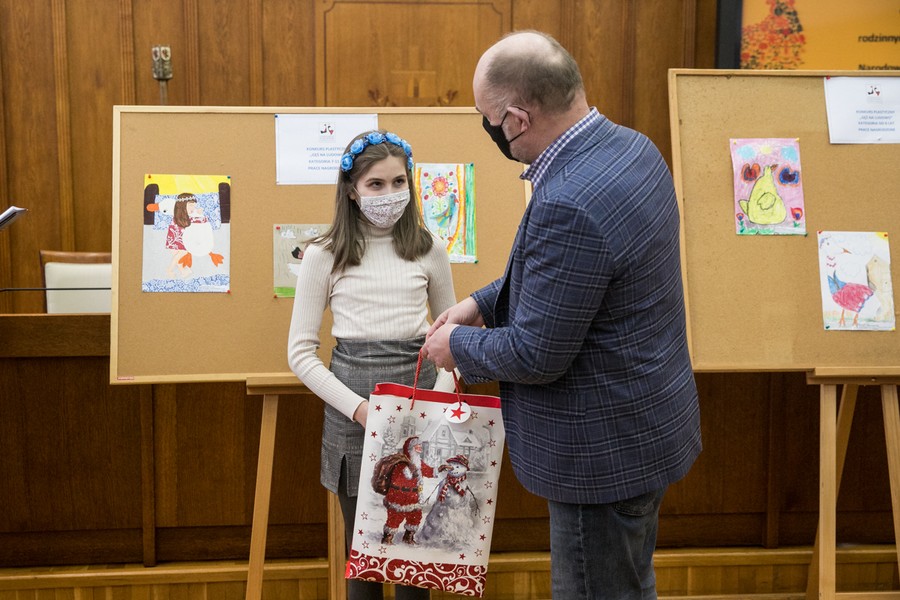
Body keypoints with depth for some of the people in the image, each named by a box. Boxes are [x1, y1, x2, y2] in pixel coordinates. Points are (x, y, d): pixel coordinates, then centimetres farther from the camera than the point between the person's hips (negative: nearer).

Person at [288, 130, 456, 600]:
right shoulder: (323, 256, -2)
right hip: (351, 410, -1)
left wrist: (442, 393, -4)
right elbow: (301, 352, -2)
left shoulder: (428, 249, 4)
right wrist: (357, 406, -14)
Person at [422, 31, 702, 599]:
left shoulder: (568, 206, -32)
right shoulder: (633, 147, -1)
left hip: (604, 452, -10)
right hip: (649, 420, 10)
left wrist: (458, 345, -7)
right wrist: (482, 304, 10)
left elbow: (536, 356, -25)